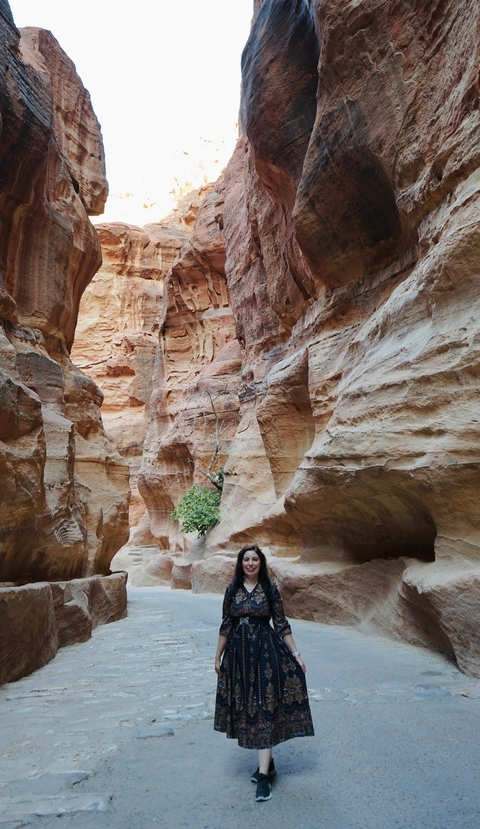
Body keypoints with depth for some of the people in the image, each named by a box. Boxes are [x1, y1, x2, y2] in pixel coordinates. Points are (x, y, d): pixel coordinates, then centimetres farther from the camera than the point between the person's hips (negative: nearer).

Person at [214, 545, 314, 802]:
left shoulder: (270, 588, -5)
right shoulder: (232, 589, 1)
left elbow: (281, 624, -1)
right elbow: (225, 626, 6)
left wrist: (296, 654, -3)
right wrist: (218, 656, 9)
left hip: (266, 652, -3)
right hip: (238, 654, 3)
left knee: (263, 708, -4)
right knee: (245, 708, 11)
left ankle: (263, 774, 3)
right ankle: (267, 762, 29)